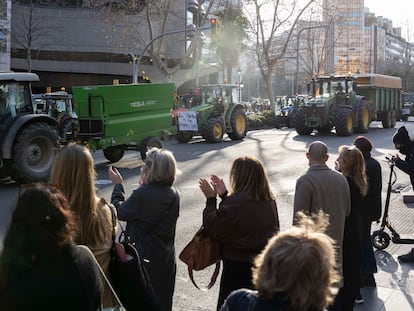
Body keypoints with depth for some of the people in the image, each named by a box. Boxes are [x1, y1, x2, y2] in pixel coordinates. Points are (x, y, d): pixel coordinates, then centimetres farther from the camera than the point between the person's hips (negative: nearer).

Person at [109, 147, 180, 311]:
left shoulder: (142, 194, -23)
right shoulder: (174, 195, -4)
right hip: (166, 259, 6)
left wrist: (118, 185, 3)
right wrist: (145, 186, 9)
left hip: (144, 257, -5)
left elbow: (120, 211, -8)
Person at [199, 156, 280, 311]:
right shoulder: (269, 200, 0)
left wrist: (211, 199, -9)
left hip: (238, 265, -7)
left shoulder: (236, 203, -25)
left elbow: (214, 228, -16)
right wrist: (224, 195, 8)